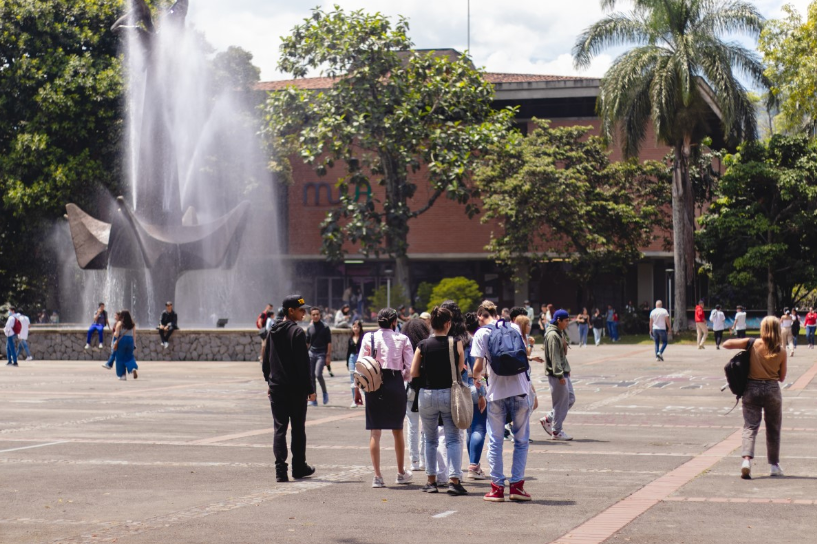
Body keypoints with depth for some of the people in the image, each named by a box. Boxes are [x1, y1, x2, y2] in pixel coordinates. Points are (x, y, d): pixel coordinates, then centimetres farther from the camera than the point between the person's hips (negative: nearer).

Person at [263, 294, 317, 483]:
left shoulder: (273, 331, 9)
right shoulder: (297, 332, -12)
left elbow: (266, 360, 15)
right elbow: (303, 363, -15)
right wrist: (310, 388, -10)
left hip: (276, 388, 5)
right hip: (296, 388, -5)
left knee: (279, 428, 3)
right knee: (298, 428, 8)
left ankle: (280, 470, -6)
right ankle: (299, 468, 16)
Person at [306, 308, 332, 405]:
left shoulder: (325, 327, -2)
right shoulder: (309, 328, 8)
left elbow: (329, 343, -3)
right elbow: (307, 342, 15)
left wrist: (328, 356, -9)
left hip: (321, 354, -4)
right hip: (311, 353, 4)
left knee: (318, 374, -20)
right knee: (311, 377, 3)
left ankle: (325, 393, 2)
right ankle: (313, 399, 9)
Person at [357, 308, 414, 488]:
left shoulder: (369, 338, 0)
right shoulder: (403, 339, -1)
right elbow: (410, 368, -4)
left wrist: (358, 388, 5)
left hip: (374, 385, 0)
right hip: (396, 385, 0)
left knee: (375, 432, 3)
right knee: (398, 430, 15)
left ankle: (377, 476, -1)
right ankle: (401, 473, 27)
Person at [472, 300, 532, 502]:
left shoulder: (481, 333, -3)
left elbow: (478, 366, -10)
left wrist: (477, 377, 13)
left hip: (496, 392, -2)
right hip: (519, 389, 2)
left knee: (495, 440, 7)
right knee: (521, 439, 9)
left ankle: (497, 487, 7)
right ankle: (517, 485, 5)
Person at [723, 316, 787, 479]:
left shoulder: (752, 344, -7)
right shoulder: (781, 351, -5)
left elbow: (726, 344, -8)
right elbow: (782, 378, 2)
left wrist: (742, 343, 8)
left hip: (752, 388, 0)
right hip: (772, 390, 0)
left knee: (750, 426, 1)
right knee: (773, 429, 15)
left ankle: (747, 459, -21)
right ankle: (774, 465, 22)